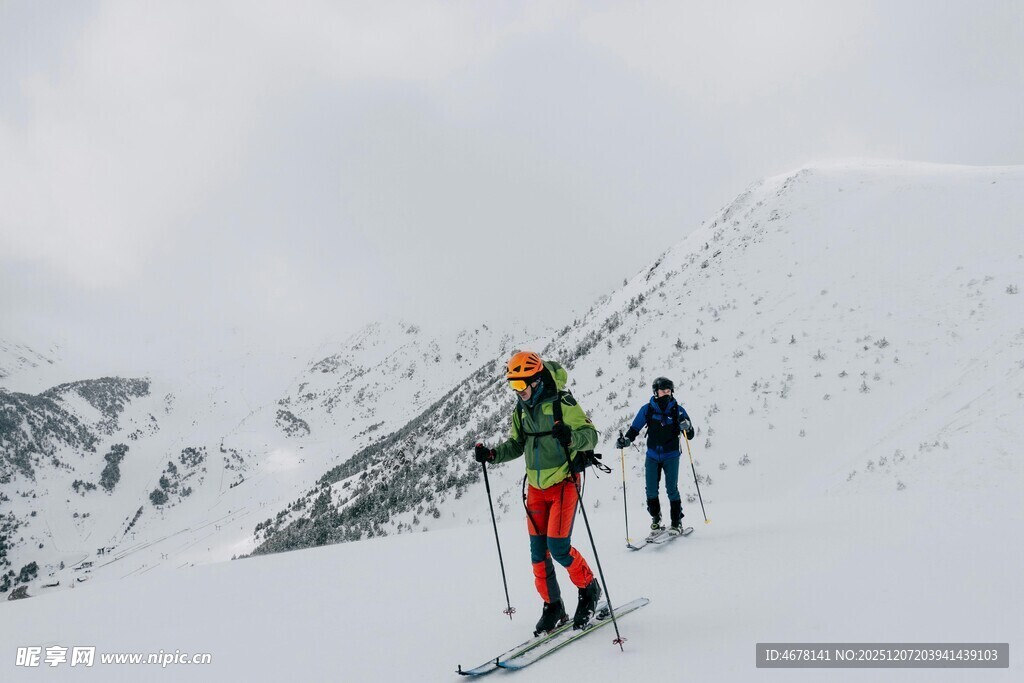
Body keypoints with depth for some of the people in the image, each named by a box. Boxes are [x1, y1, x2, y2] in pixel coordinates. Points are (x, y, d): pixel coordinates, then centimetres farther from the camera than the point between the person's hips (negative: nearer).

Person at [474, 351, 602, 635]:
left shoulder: (562, 403, -15)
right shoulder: (521, 410, 6)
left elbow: (591, 434, -17)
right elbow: (516, 444, 15)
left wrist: (571, 437, -38)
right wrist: (492, 454, -3)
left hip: (563, 483, -6)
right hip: (536, 486, 7)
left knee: (558, 547, -12)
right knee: (538, 550, 5)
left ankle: (589, 589, 13)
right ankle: (552, 607, 18)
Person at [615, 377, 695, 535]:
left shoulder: (678, 410, -4)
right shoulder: (647, 409, -1)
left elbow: (690, 436, -3)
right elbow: (634, 428, 4)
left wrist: (686, 427, -24)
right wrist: (625, 440, -15)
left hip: (671, 455, -2)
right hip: (652, 456, 2)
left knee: (672, 488, -9)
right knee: (651, 490, -2)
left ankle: (676, 522, 4)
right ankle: (655, 519, 19)